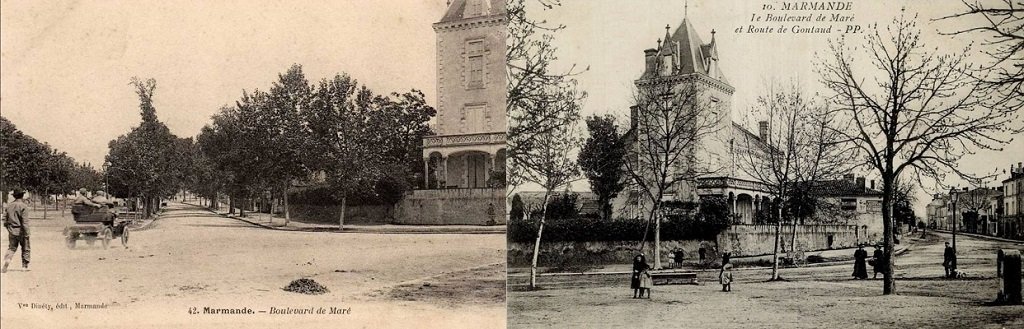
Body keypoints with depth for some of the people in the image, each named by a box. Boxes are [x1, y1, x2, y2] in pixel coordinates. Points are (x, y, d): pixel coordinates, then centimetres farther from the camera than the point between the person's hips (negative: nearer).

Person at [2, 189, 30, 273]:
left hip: (12, 231, 5)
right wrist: (26, 234, -15)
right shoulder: (23, 206, -13)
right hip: (21, 231, -5)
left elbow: (5, 220, 9)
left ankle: (7, 260, -13)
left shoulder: (8, 206, 4)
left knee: (12, 248, 12)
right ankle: (25, 265, 13)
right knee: (25, 248, 10)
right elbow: (25, 222, -17)